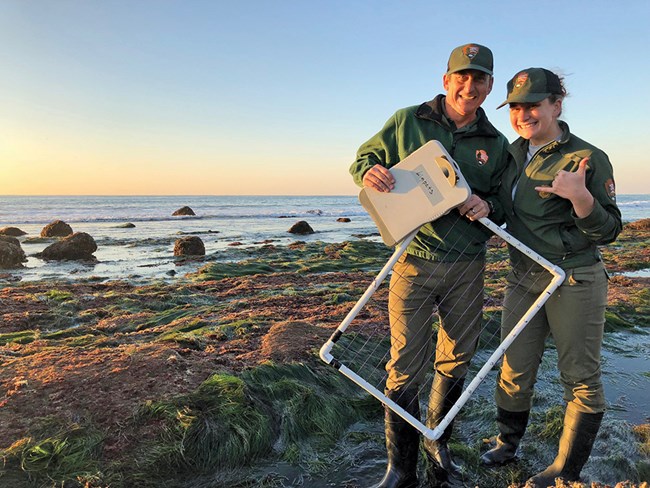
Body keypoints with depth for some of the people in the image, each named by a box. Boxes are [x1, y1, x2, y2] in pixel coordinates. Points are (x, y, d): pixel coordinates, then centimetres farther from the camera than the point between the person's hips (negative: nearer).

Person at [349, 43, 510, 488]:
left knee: (455, 362, 15)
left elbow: (503, 203, 16)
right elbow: (364, 157, 9)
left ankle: (438, 443, 40)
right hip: (415, 262, -3)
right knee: (406, 370, -2)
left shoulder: (496, 145, 9)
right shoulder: (407, 122, 2)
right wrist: (369, 171, -16)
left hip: (467, 269, 3)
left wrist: (487, 206, -8)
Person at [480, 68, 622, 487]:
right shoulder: (513, 153, 8)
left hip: (575, 282, -5)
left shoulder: (588, 158, -11)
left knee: (581, 379, 7)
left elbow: (607, 231, -12)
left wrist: (580, 196, -28)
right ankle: (507, 446, 34)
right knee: (515, 370, 13)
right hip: (524, 279, 6)